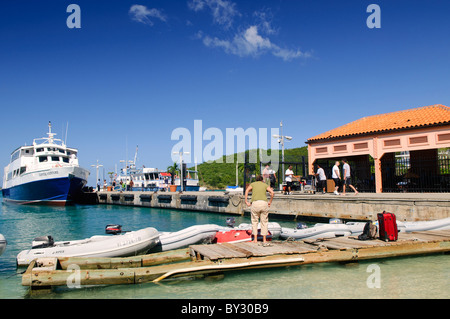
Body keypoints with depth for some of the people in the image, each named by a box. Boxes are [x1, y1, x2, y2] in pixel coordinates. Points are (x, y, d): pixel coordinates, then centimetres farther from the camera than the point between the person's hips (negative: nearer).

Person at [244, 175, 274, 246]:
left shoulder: (253, 184, 21)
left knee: (254, 221, 13)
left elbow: (247, 190, 2)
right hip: (264, 203, 0)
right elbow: (272, 192, 5)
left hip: (255, 203, 0)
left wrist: (246, 201, 3)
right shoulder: (265, 185, 21)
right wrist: (270, 202, 13)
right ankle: (264, 241, 5)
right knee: (264, 222, 7)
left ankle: (255, 239, 10)